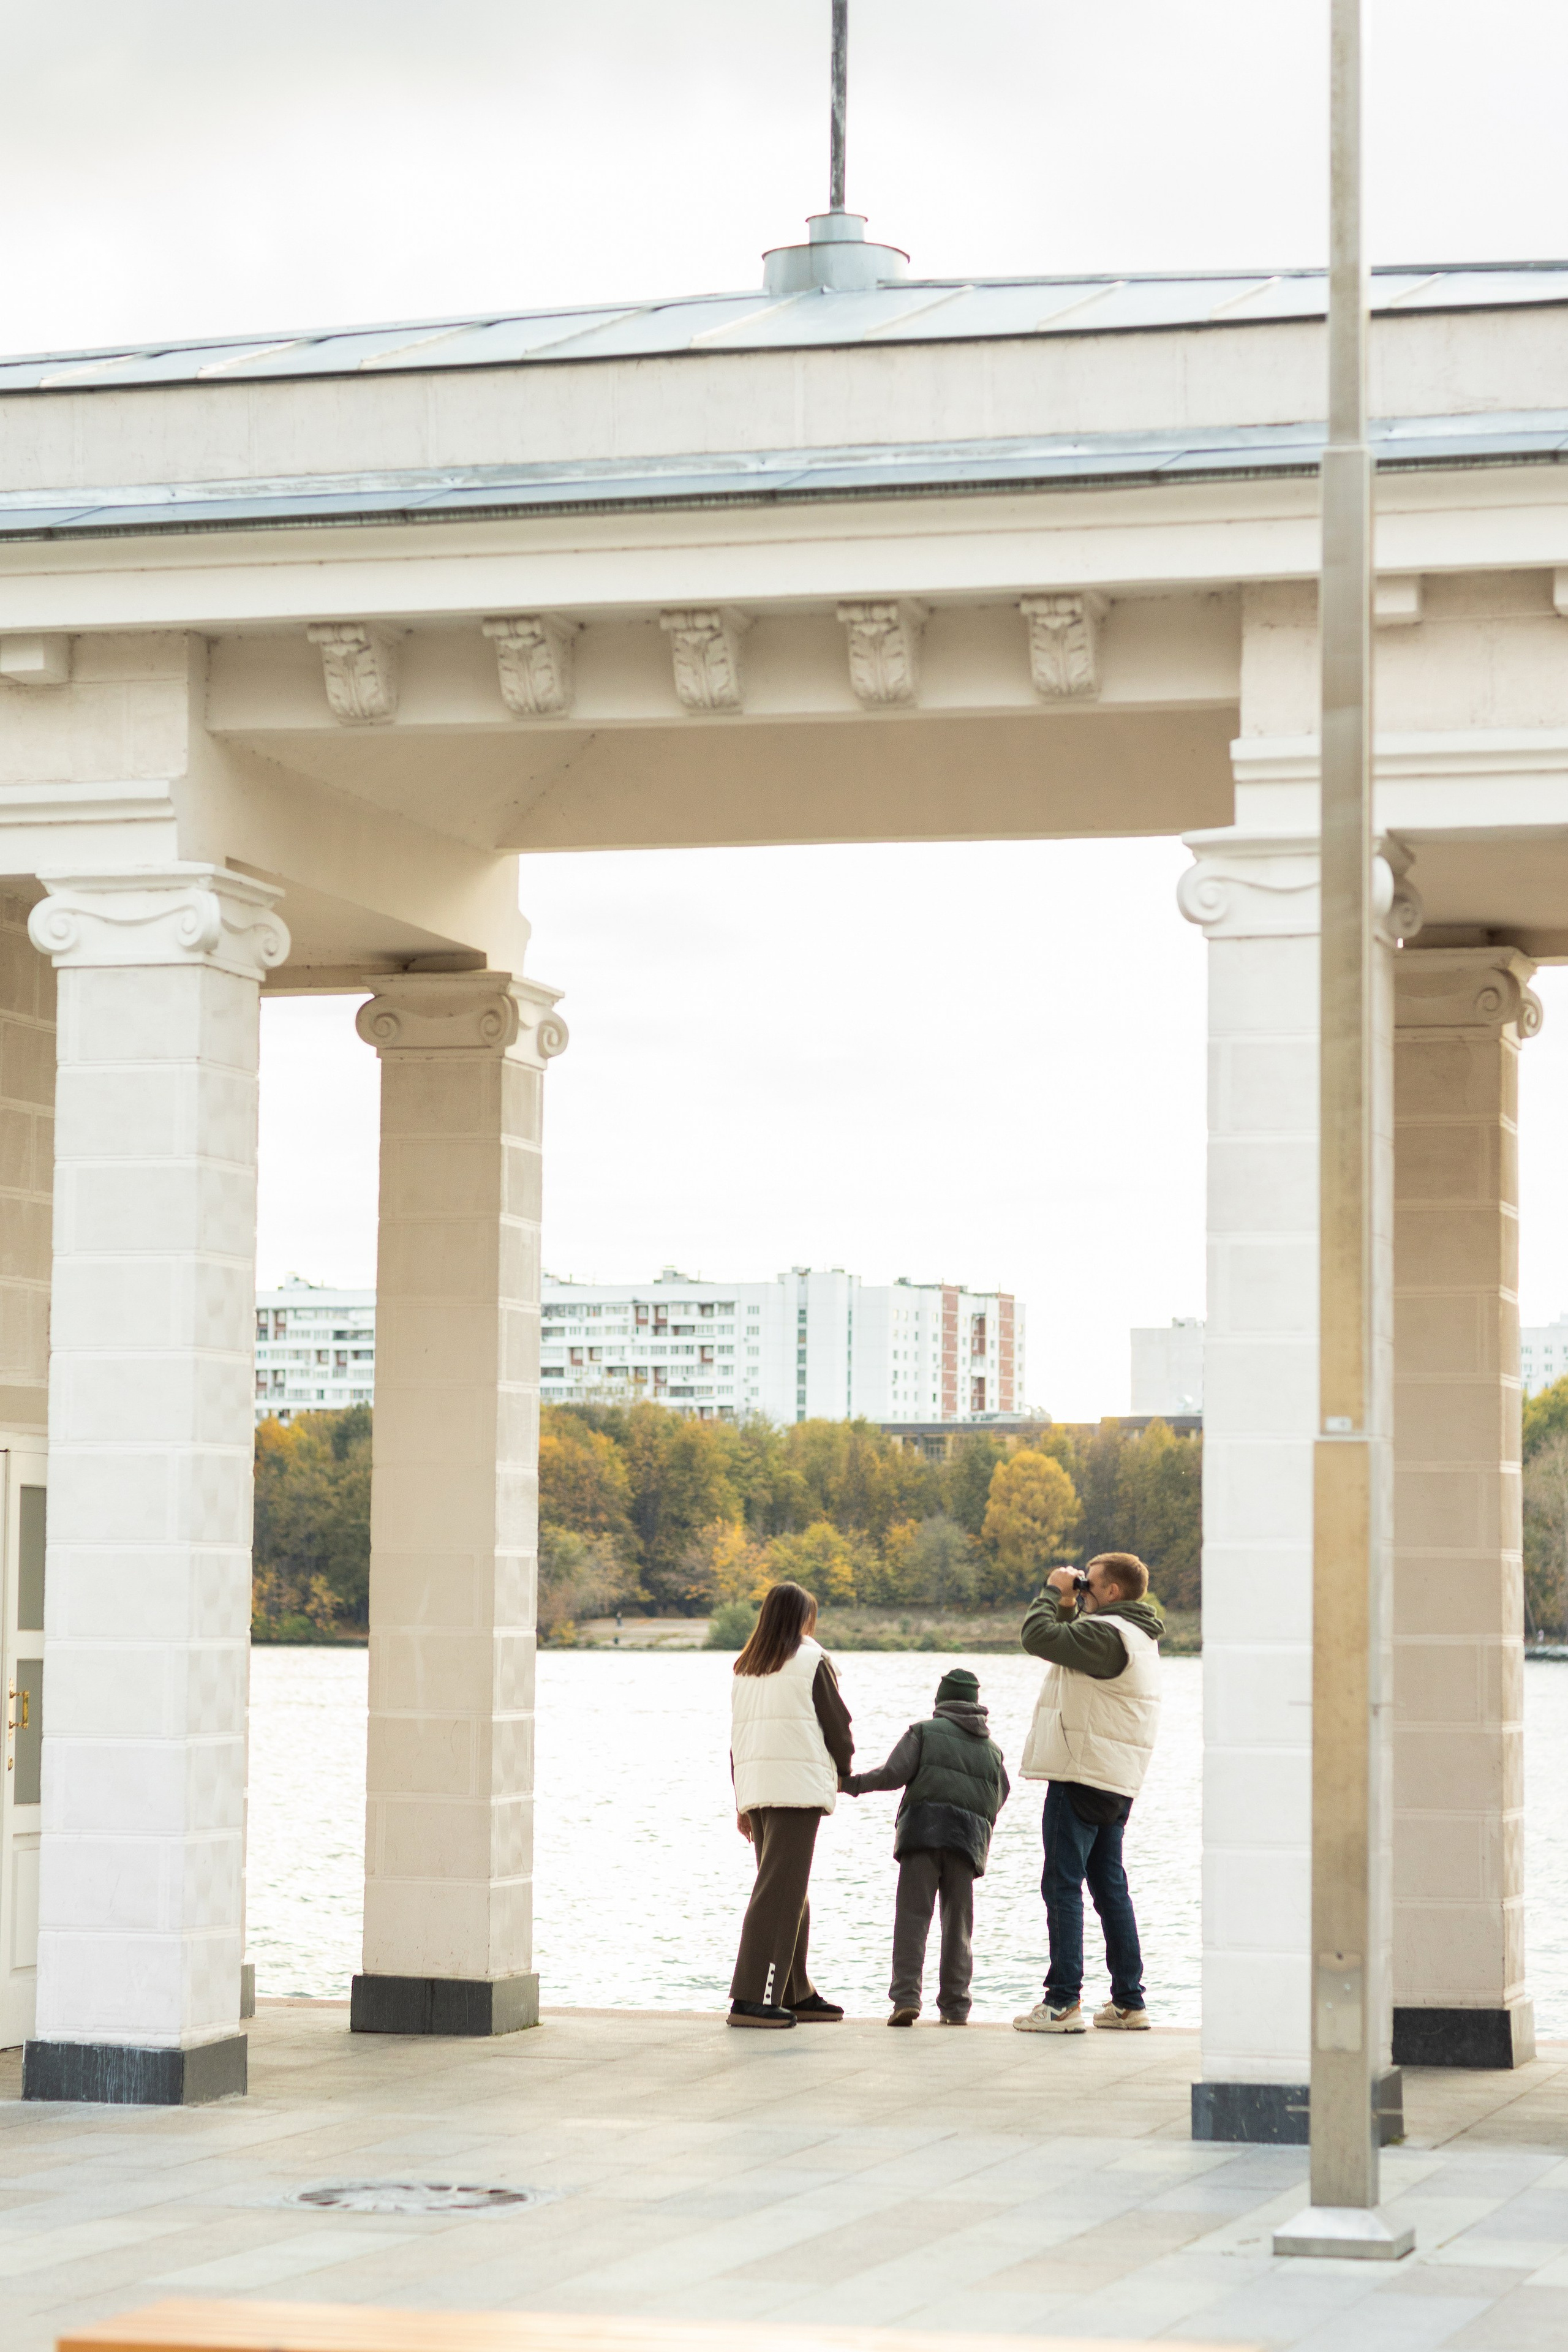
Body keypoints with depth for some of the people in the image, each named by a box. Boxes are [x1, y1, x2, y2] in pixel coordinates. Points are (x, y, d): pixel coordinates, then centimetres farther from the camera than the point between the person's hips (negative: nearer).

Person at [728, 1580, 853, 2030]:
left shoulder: (744, 1668, 14)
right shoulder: (809, 1661, -3)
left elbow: (737, 1735, 14)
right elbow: (836, 1724, 0)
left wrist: (742, 1804, 17)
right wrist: (845, 1772, 19)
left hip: (754, 1787, 7)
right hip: (797, 1787, -7)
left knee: (790, 1892, 15)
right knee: (779, 1892, -9)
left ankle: (796, 1994, 19)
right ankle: (753, 1998, -15)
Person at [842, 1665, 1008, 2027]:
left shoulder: (924, 1731, 10)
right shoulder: (991, 1749, 22)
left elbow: (894, 1773, -3)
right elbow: (999, 1799, 16)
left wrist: (854, 1783, 10)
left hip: (923, 1827, -3)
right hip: (970, 1837, 3)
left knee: (912, 1916, -6)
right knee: (958, 1923, 8)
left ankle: (906, 1997, -17)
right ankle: (955, 2004, 4)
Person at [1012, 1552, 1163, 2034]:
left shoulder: (1108, 1633, -17)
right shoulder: (1139, 1636, 15)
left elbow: (1039, 1637, -21)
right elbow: (1072, 1645, 26)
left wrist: (1053, 1592, -6)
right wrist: (1068, 1605, 12)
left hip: (1083, 1775, -10)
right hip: (1117, 1782, 10)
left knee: (1063, 1885, -7)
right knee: (1109, 1886, 14)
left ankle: (1063, 2002, -10)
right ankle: (1129, 2001, 16)